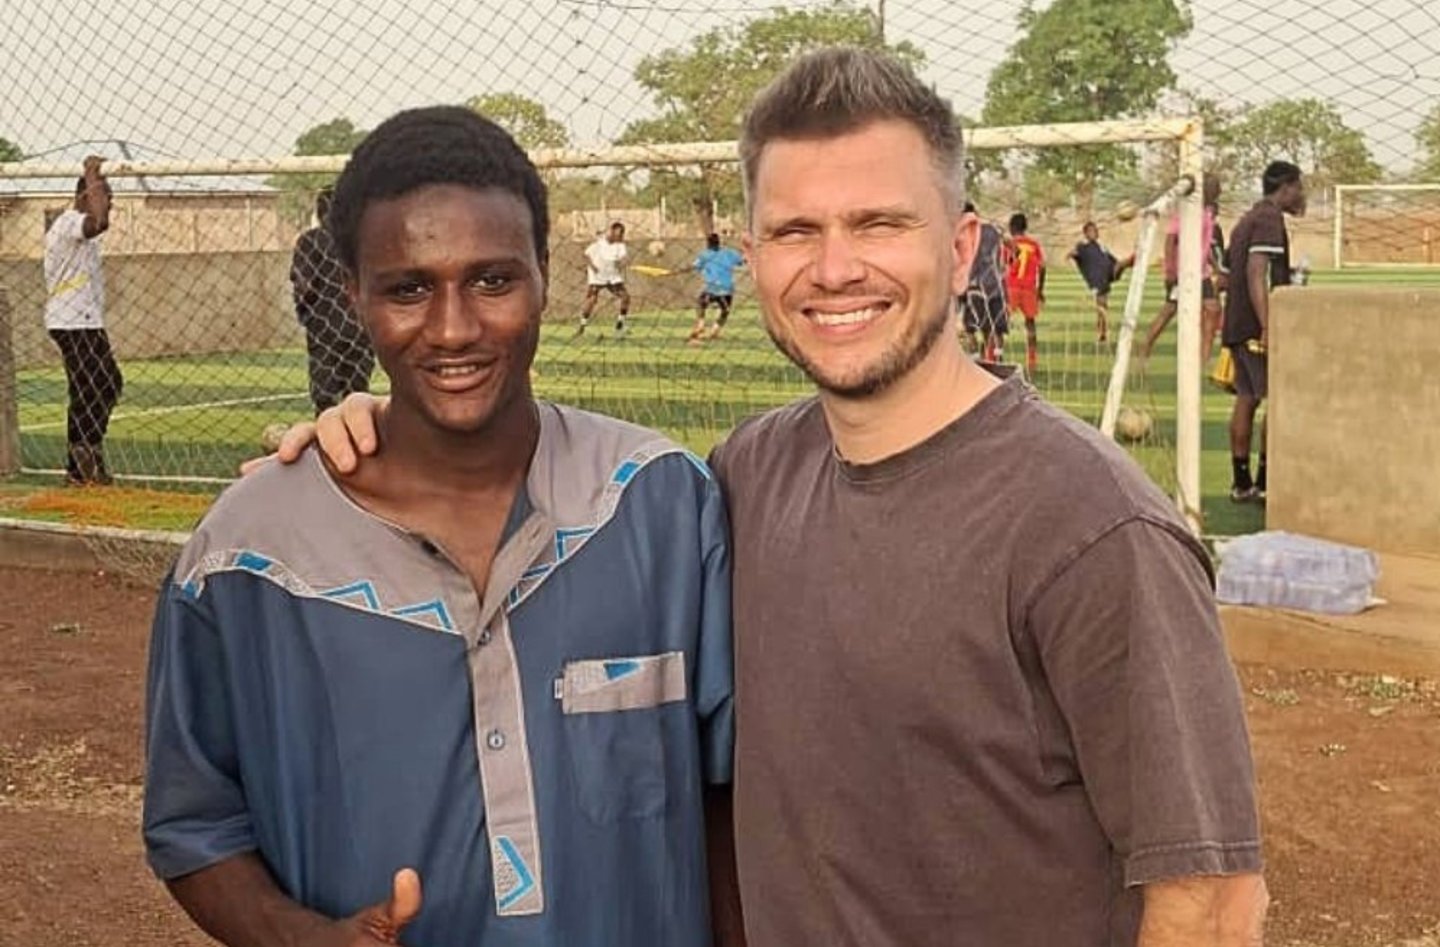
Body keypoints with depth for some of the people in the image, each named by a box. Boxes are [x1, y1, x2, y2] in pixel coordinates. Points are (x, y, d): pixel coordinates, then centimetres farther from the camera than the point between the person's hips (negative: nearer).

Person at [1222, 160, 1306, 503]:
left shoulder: (1248, 219, 19)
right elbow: (1256, 273, -21)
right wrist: (1268, 328, -26)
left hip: (1237, 325, 10)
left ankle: (1241, 482, 12)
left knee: (1246, 399, 10)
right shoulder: (1270, 218, -11)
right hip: (1256, 327, -9)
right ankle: (1266, 481, -4)